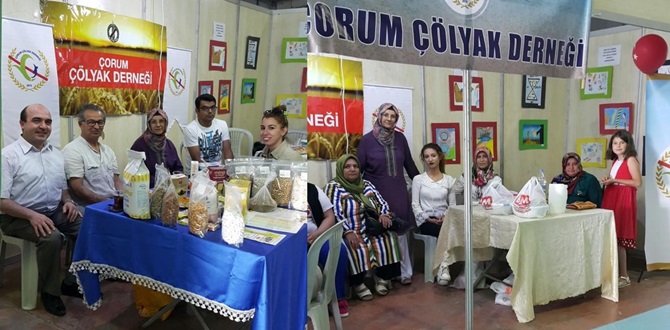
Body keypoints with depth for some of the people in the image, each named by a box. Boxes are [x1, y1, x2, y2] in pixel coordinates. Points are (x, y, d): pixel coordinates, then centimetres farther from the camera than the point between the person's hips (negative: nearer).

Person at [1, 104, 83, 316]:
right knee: (52, 237, -33)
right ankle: (50, 291, -11)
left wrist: (67, 201, -1)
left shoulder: (56, 154, 11)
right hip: (20, 217, -6)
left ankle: (72, 282, 2)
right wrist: (32, 215, -26)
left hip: (55, 212, 6)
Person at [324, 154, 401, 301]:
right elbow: (334, 214, -12)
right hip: (350, 232, -5)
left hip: (373, 229, 5)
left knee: (388, 240, -21)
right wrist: (348, 232, -25)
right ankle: (358, 283, -13)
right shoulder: (333, 187, -1)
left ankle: (382, 277, -4)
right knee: (356, 249, -34)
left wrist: (384, 214, -7)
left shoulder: (367, 185, 16)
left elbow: (382, 203, 16)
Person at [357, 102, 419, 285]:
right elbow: (358, 167, -3)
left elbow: (409, 164, 12)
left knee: (400, 231, 7)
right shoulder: (368, 139, -5)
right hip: (377, 193, -2)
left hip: (398, 192, 3)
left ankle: (404, 271, 17)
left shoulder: (400, 138, 4)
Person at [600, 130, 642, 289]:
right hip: (611, 200, 7)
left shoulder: (631, 160, -7)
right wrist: (607, 182, 7)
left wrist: (614, 180, -16)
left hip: (624, 201, -7)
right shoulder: (614, 161, 17)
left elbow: (637, 182, -15)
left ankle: (624, 276, 0)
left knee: (619, 240, -7)